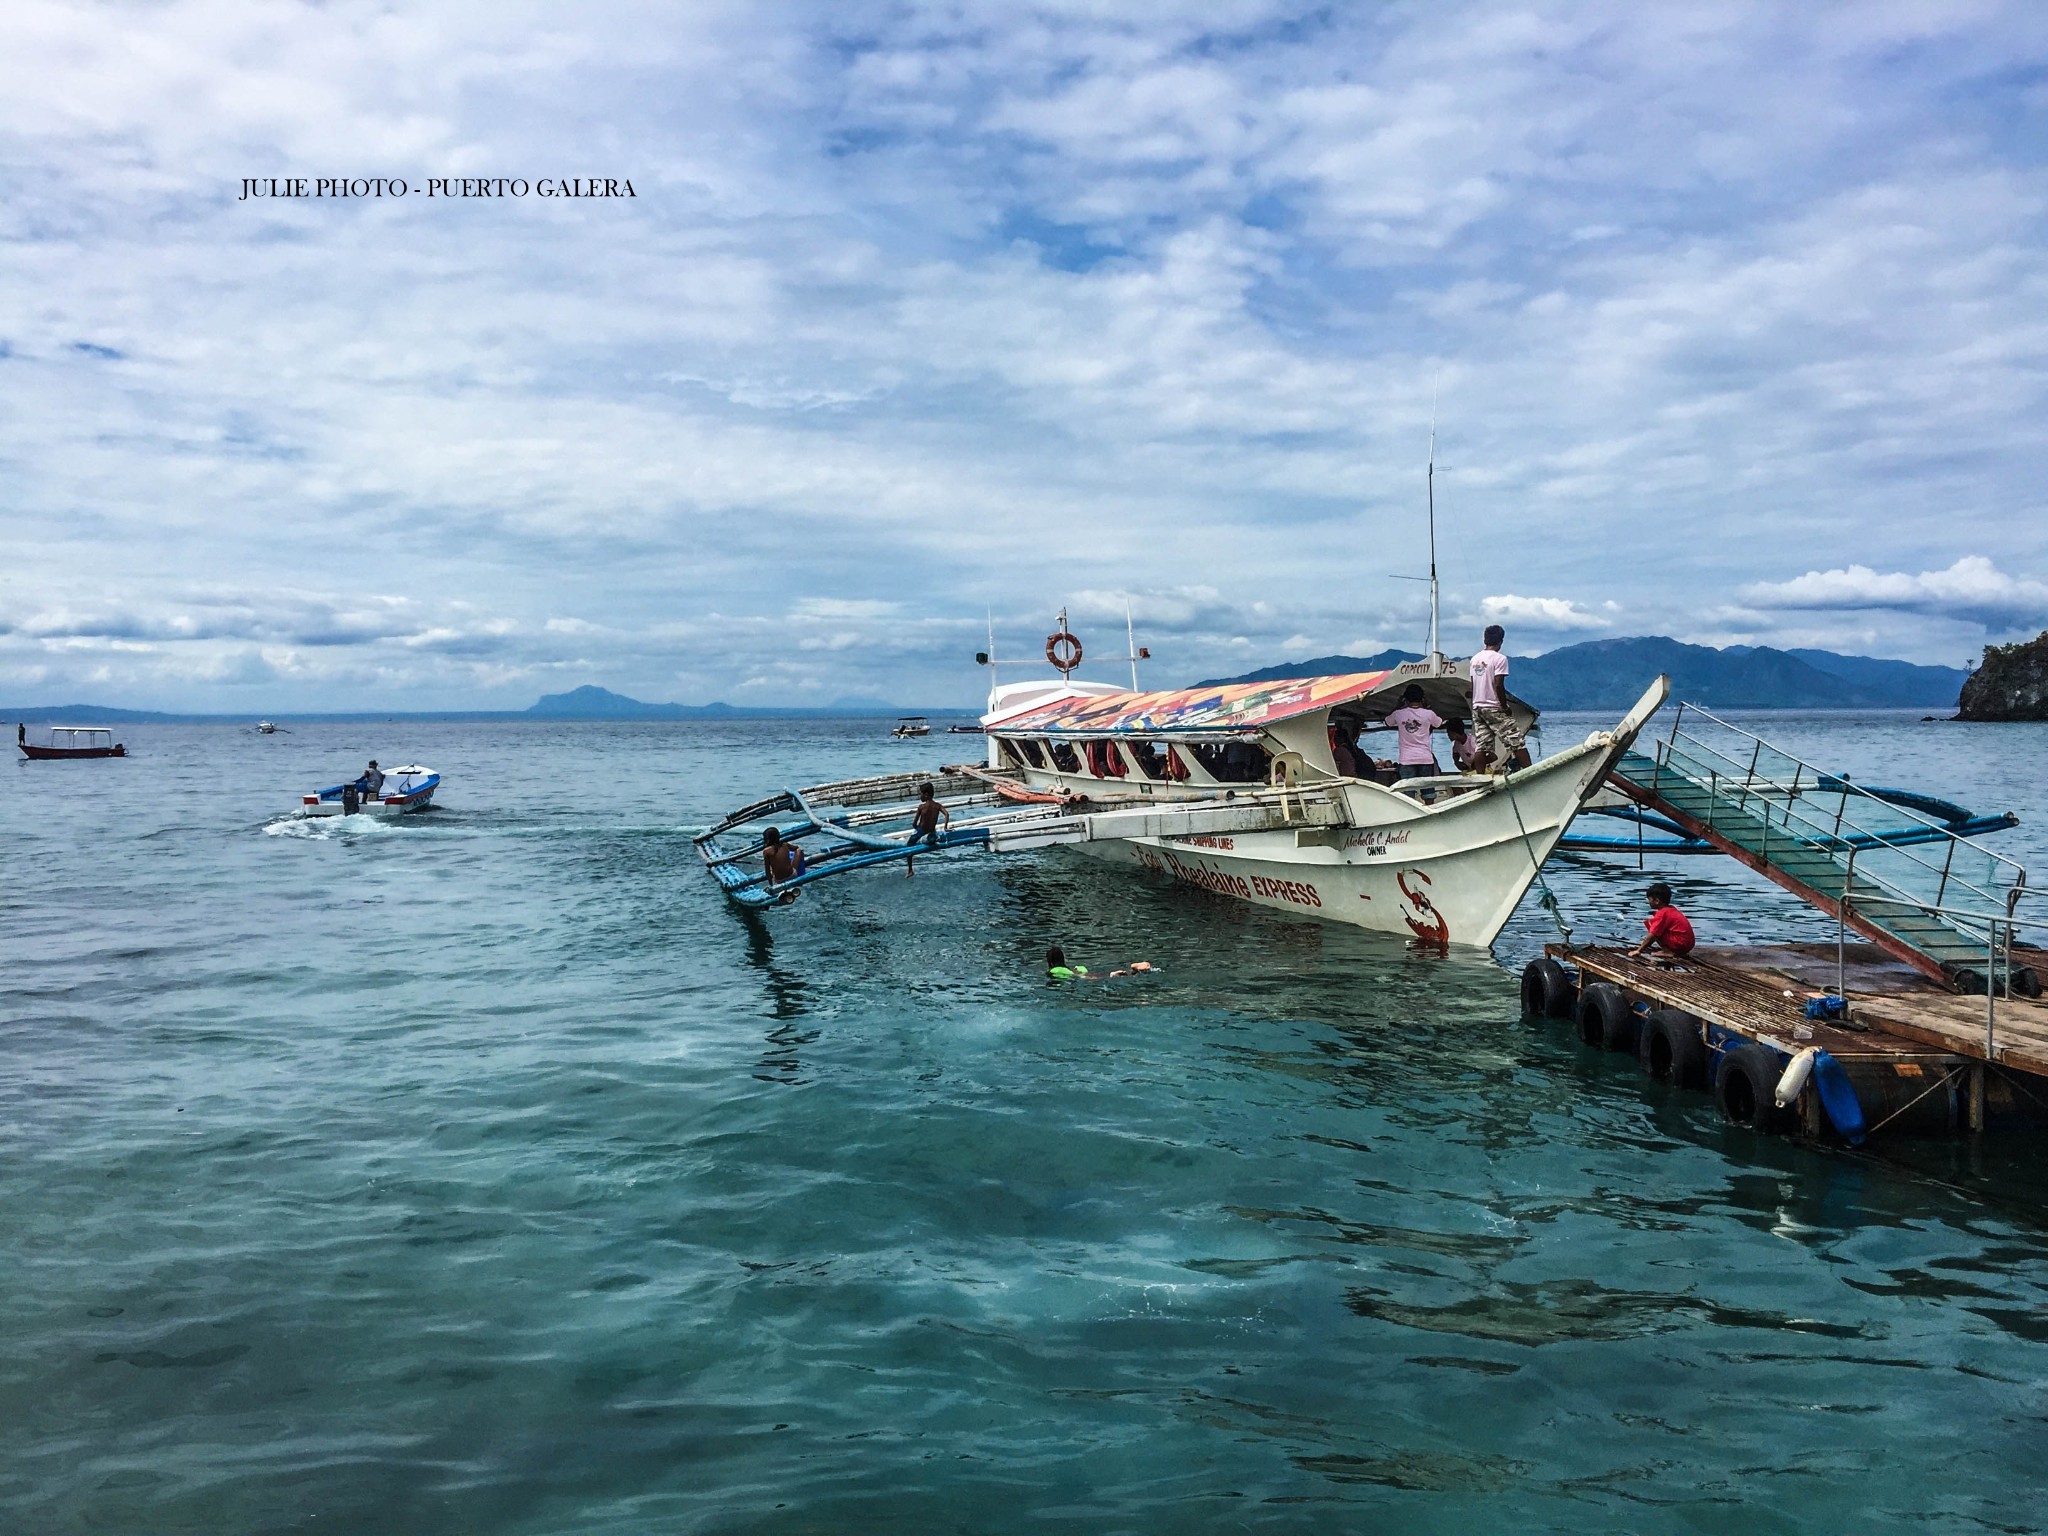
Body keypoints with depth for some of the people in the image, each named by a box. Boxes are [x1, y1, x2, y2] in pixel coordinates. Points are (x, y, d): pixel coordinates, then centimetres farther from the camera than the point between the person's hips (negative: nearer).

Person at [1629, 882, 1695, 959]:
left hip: (1679, 945, -9)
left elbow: (1652, 935, -13)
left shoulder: (1661, 913, -10)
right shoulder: (1672, 910, 17)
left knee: (1649, 922, -7)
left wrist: (1638, 950, -7)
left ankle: (1668, 952, -12)